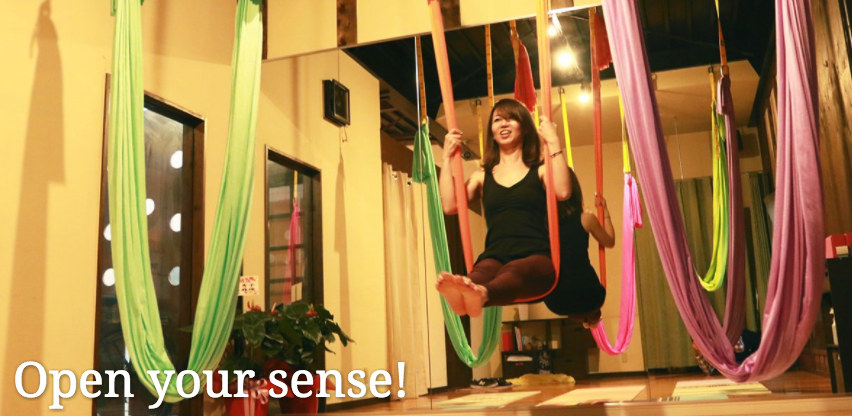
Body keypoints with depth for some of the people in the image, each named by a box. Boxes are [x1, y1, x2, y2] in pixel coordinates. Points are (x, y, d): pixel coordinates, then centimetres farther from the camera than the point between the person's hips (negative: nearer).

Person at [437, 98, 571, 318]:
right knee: (484, 271, -37)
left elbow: (563, 192, -6)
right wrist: (447, 157, 14)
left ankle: (481, 294, -72)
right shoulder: (482, 176, 26)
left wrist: (553, 142, -3)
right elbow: (450, 206, 9)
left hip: (536, 257, -2)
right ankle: (463, 294, -72)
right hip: (495, 256, 2)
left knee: (514, 270, -40)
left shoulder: (540, 171, 18)